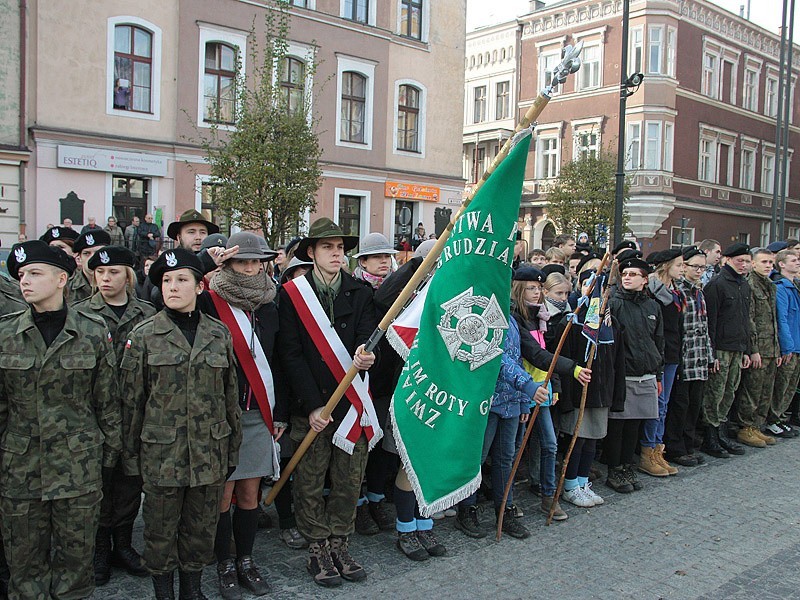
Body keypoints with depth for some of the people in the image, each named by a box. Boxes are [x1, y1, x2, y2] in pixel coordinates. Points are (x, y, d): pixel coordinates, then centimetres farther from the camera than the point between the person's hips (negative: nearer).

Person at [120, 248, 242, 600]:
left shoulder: (219, 333, 3)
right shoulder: (144, 336, -3)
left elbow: (231, 395, 9)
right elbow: (131, 400, 0)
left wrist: (232, 450, 9)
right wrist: (131, 456, 0)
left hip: (210, 450, 2)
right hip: (161, 452, -2)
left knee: (201, 530, 14)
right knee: (161, 531, 10)